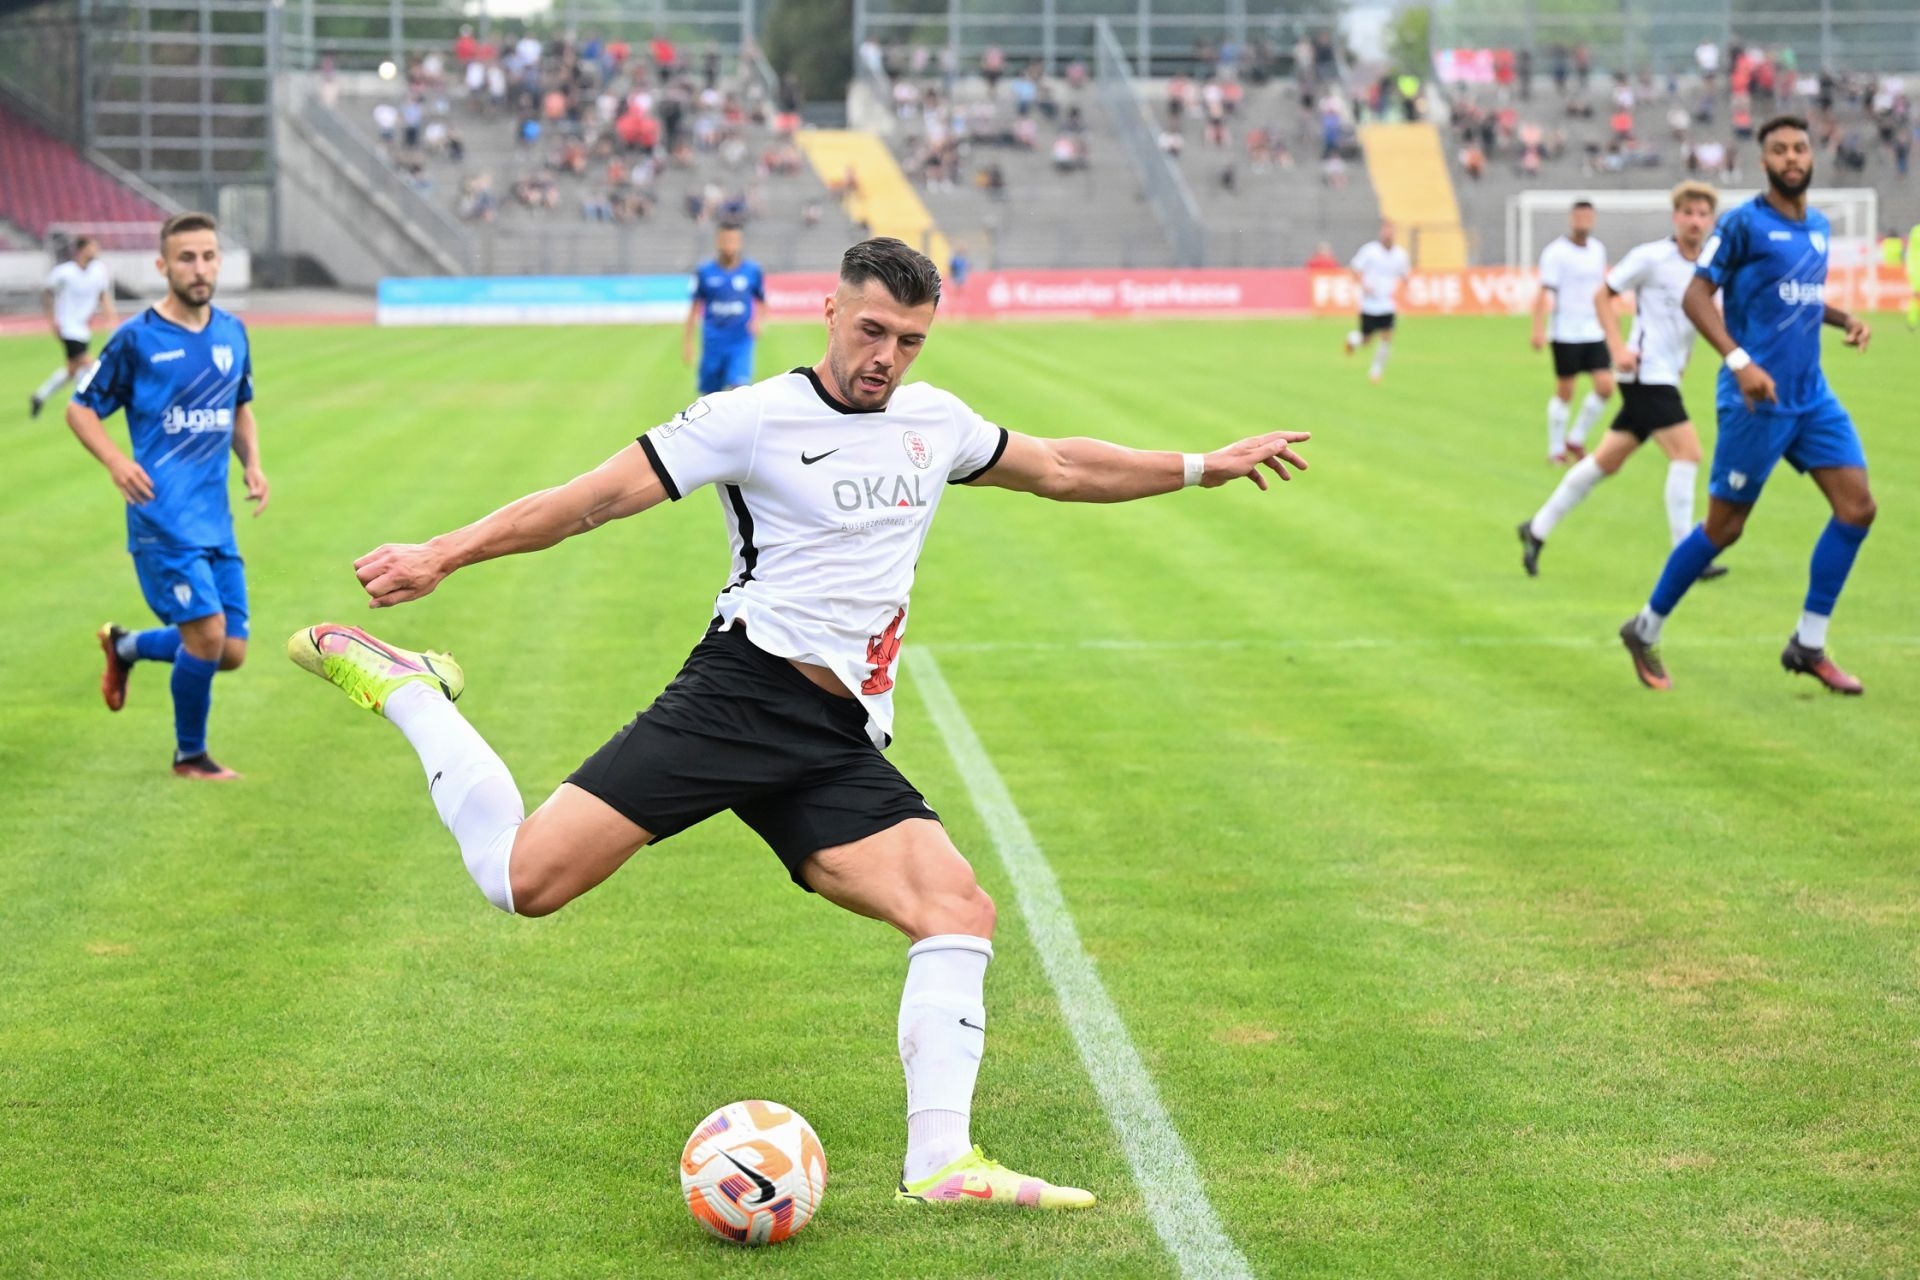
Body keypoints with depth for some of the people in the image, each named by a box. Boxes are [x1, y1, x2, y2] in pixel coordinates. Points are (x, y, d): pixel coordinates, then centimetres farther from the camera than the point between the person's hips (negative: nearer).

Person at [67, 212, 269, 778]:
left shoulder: (232, 333, 8)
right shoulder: (137, 339, -8)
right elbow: (80, 408, 0)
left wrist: (252, 463, 5)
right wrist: (116, 461, -18)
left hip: (216, 519, 6)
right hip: (163, 517, -6)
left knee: (231, 652, 5)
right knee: (208, 632, -14)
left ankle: (125, 646, 34)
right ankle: (189, 755, 8)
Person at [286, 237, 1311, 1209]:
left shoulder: (934, 422, 16)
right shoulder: (753, 418, -3)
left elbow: (1062, 469, 31)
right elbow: (594, 497, -7)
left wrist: (1208, 467, 31)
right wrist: (440, 555, -14)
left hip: (842, 750, 6)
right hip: (740, 696, -6)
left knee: (960, 910, -13)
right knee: (525, 879, -17)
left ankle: (940, 1162, -15)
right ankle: (404, 690, 5)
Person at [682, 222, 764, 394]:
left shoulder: (752, 270, 0)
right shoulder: (705, 272, 0)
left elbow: (761, 302, 12)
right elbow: (695, 308, 7)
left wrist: (758, 320, -9)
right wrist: (687, 342, 6)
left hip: (741, 342, -1)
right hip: (713, 343, 1)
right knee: (709, 395, 8)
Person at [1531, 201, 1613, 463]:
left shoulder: (1598, 250, 11)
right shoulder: (1556, 252, -8)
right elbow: (1544, 292, -13)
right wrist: (1538, 329, -21)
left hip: (1594, 333, 5)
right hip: (1566, 334, -5)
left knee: (1605, 386, -5)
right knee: (1565, 392, 0)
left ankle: (1576, 439, 12)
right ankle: (1556, 449, 14)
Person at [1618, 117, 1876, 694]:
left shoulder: (1819, 226, 12)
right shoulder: (1743, 223, -10)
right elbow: (1696, 297, -13)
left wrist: (1846, 319, 7)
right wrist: (1739, 361, -24)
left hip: (1811, 396, 7)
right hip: (1757, 399, -7)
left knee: (1857, 505, -4)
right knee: (1724, 527, -1)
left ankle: (1809, 646, 6)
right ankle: (1645, 631, 18)